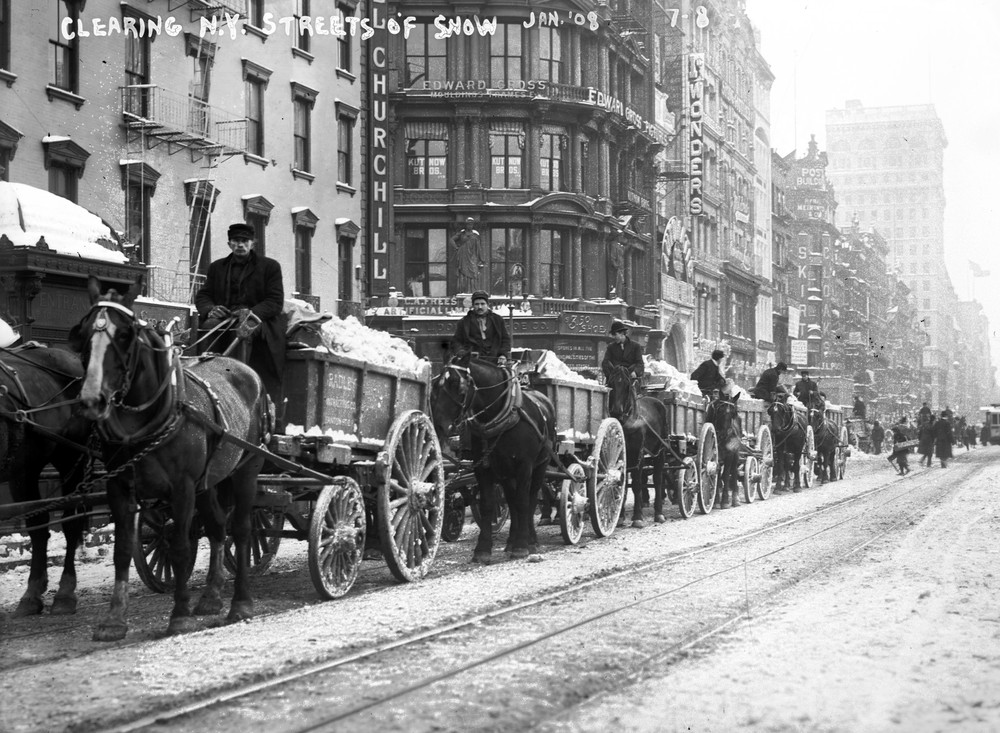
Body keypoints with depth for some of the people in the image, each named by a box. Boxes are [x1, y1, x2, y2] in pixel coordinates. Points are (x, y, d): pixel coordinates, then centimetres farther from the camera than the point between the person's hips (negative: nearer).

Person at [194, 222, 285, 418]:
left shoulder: (270, 266, 11)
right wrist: (210, 309, -7)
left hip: (256, 320, -3)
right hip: (224, 317, 3)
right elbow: (202, 296, 18)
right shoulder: (217, 267, 24)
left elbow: (276, 301, 1)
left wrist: (252, 313, -16)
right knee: (209, 327, -32)